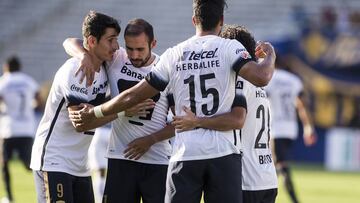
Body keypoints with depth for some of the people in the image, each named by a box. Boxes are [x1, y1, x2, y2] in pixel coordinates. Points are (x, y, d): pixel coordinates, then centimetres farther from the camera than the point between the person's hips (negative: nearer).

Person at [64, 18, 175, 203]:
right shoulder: (115, 60, -1)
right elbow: (70, 43, 2)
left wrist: (150, 140, -12)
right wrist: (86, 56, -20)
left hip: (158, 161, -1)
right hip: (121, 158, 1)